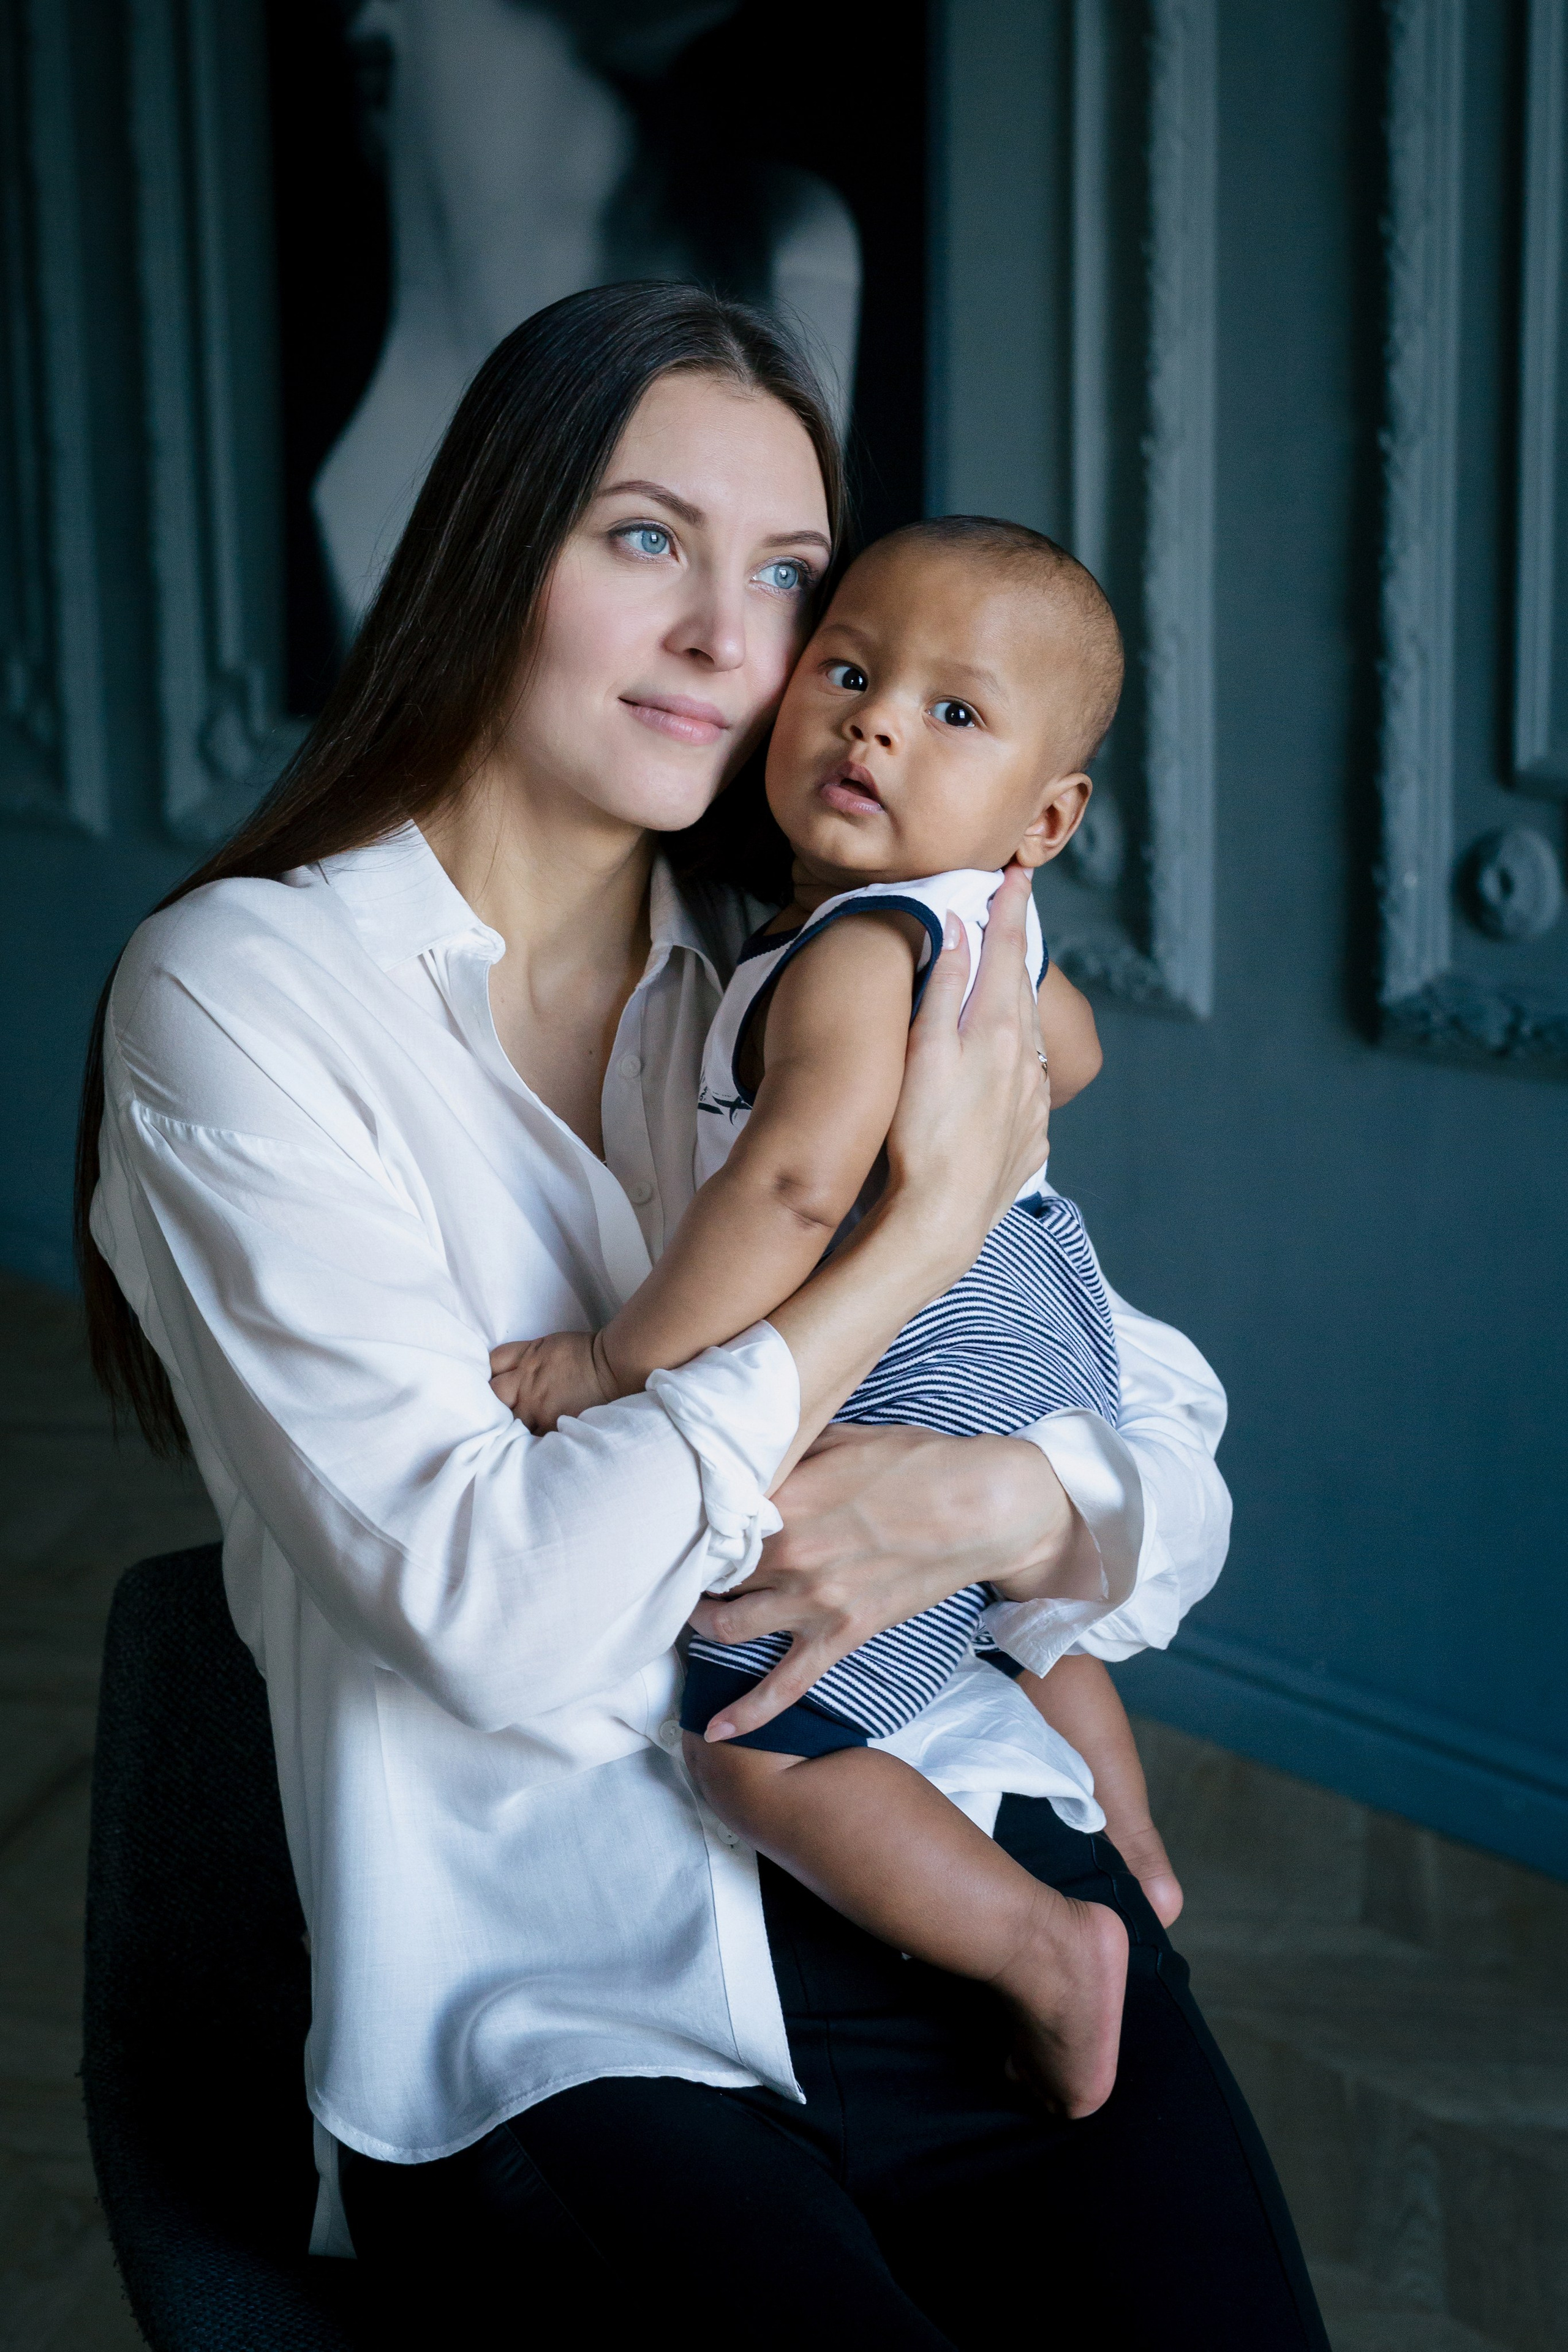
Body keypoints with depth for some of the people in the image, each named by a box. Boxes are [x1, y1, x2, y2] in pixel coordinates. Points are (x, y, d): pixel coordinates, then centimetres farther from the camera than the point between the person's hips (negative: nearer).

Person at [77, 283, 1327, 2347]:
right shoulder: (246, 993, -5)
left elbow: (1180, 1463, 9)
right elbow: (493, 1612, -17)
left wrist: (1009, 1502, -14)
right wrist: (928, 1225, -13)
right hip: (558, 2024, -4)